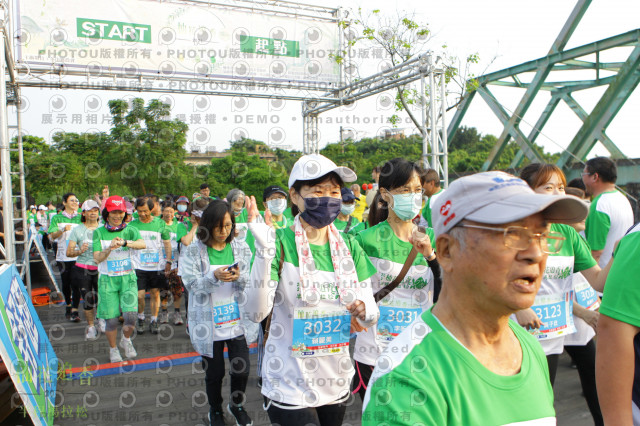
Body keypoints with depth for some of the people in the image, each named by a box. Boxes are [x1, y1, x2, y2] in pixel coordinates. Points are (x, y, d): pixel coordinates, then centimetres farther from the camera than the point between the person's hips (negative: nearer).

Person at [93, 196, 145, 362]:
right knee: (111, 319, 0)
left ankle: (126, 340, 21)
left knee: (130, 316, -11)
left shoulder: (130, 230, 1)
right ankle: (113, 349, 27)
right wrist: (110, 248, -22)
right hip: (107, 279, 0)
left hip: (128, 278, 0)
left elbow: (142, 244, -19)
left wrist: (124, 242, -34)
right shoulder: (99, 232, 1)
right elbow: (97, 258, -5)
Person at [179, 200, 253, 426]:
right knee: (214, 372, 12)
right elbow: (191, 284, -12)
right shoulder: (193, 251, -6)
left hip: (237, 319, 2)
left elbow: (251, 281, 1)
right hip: (208, 322, -2)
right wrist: (214, 277, -28)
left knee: (242, 369, 5)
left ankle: (236, 405, 35)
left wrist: (239, 277, -21)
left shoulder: (241, 248, 1)